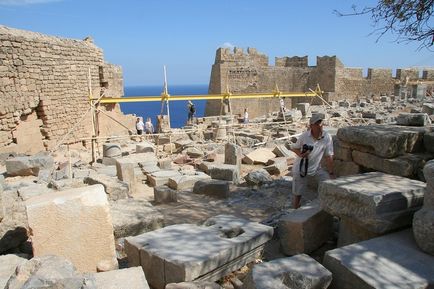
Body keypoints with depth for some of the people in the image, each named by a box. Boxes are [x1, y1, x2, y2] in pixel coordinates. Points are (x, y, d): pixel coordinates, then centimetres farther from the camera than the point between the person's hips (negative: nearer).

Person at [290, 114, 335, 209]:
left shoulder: (327, 137, -13)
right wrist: (300, 154, -22)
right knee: (297, 195, 1)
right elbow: (294, 148, 0)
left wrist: (331, 173, -8)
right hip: (300, 169, -2)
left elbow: (328, 156, -9)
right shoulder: (304, 136, -15)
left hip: (316, 169, 2)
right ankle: (296, 210, 34)